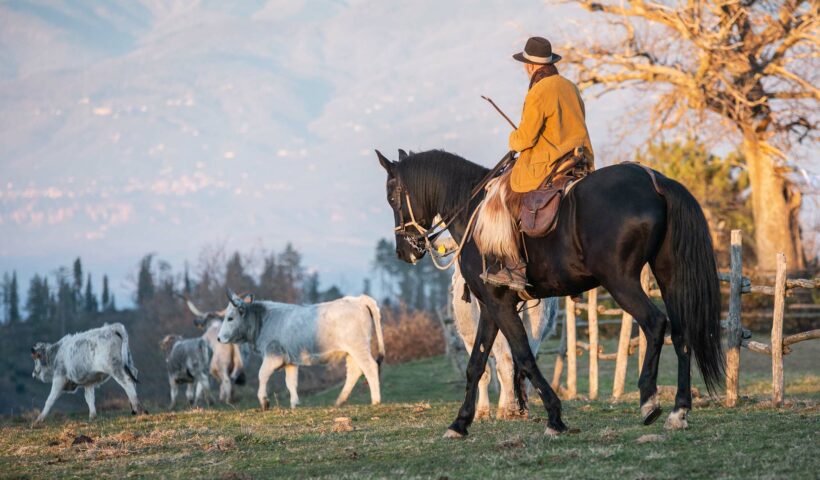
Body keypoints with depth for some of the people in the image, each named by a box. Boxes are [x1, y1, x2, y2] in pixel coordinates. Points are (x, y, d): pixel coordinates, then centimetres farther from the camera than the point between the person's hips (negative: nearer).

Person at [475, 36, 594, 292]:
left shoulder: (538, 93, -15)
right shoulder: (571, 87, 11)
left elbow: (525, 139, -17)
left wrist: (513, 139, 7)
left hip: (546, 165, -9)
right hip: (579, 161, 9)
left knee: (498, 196, -2)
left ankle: (514, 267, -11)